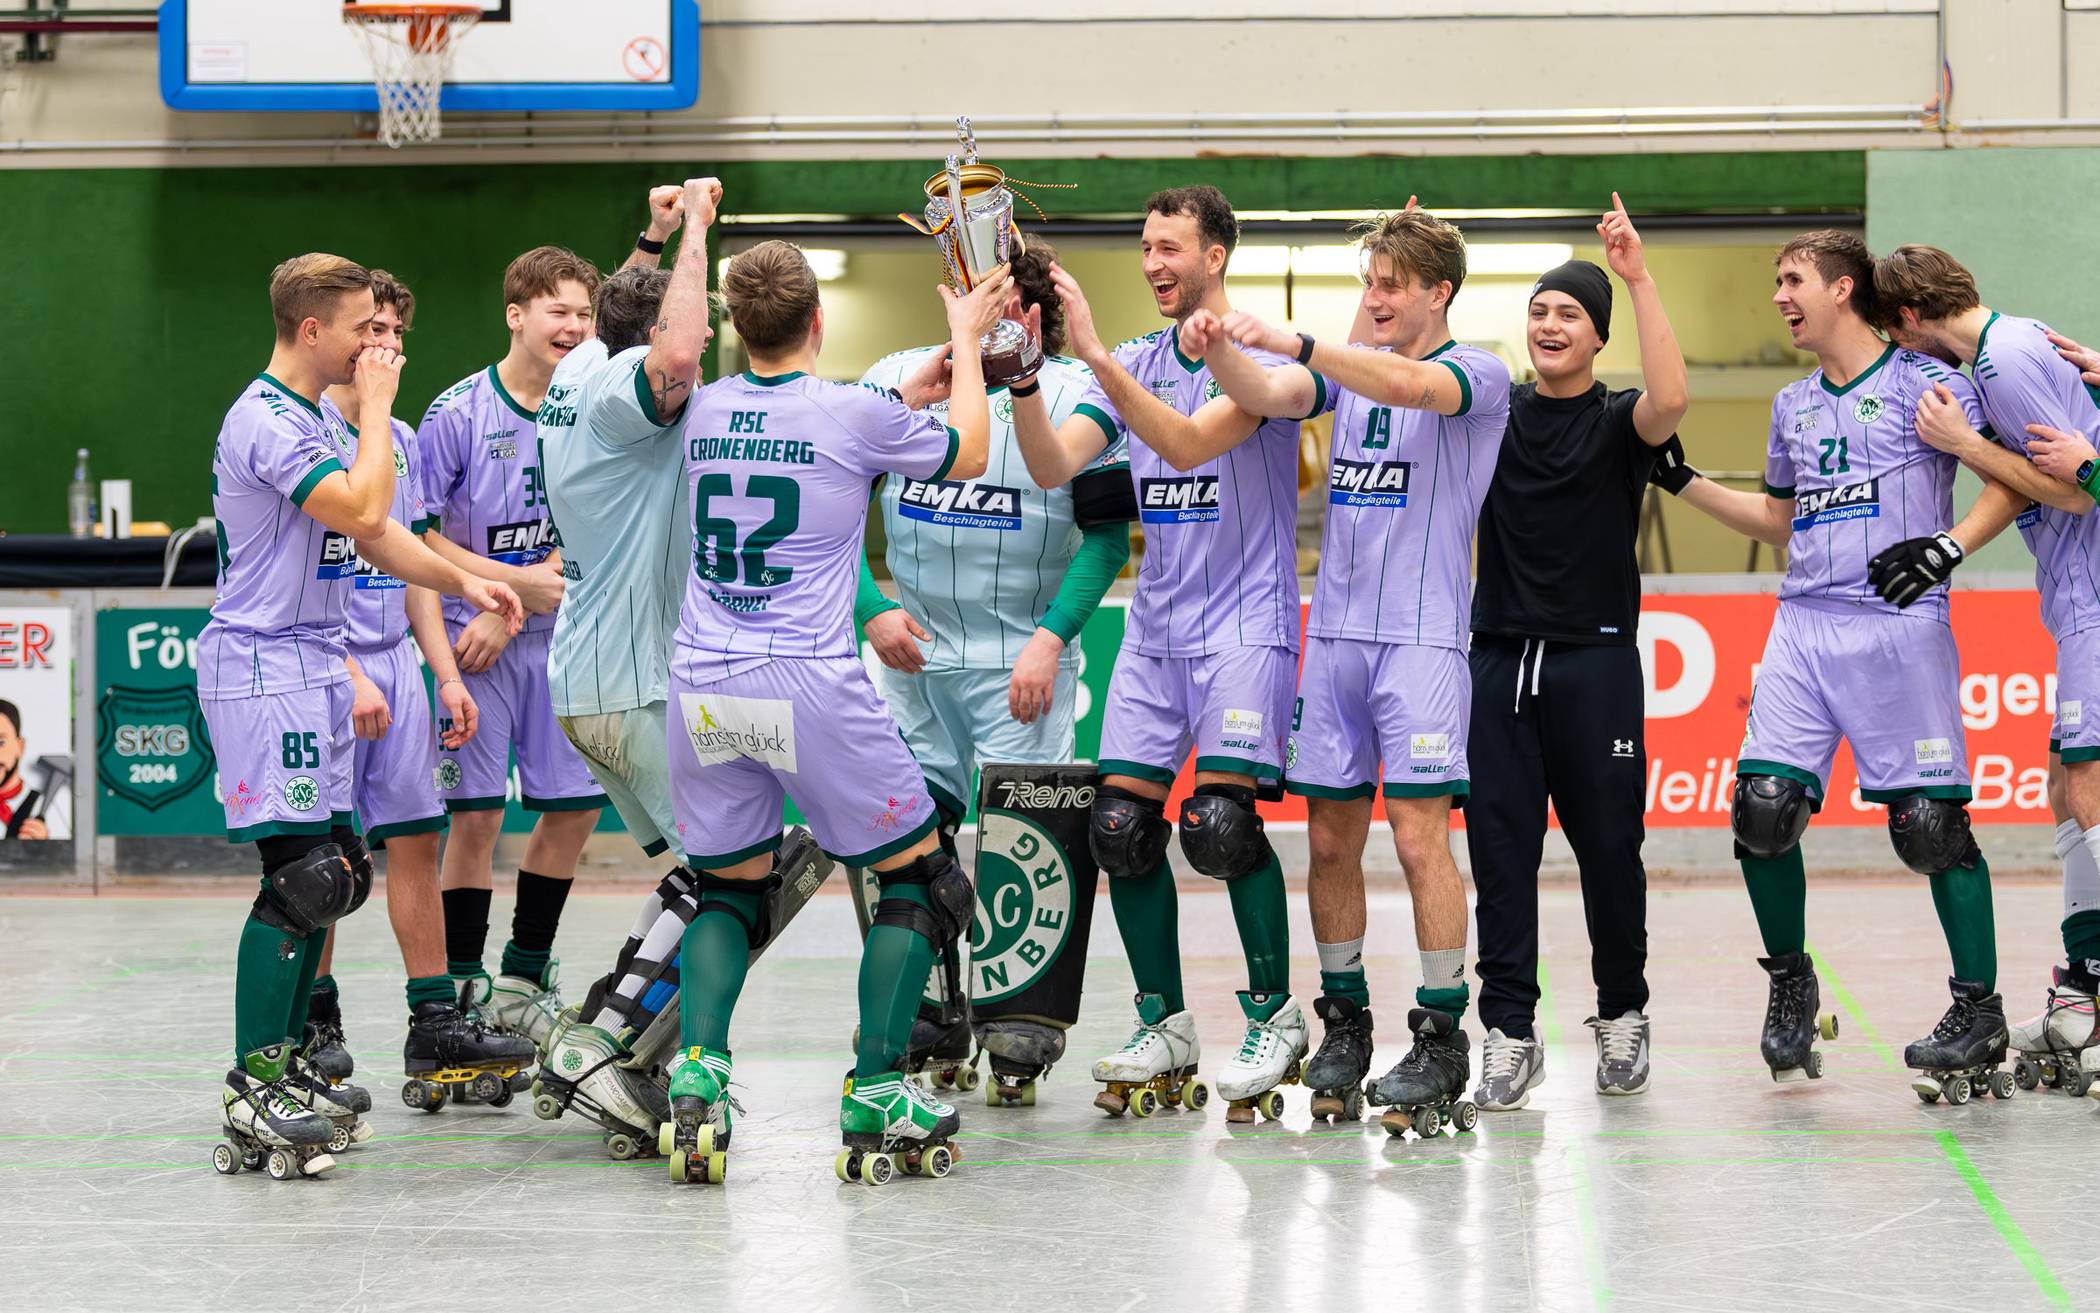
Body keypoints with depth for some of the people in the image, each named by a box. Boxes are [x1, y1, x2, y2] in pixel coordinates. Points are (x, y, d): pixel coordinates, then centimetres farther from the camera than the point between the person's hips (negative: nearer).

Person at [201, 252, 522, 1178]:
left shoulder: (317, 420, 17)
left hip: (313, 667, 10)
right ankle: (252, 1091, -11)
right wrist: (376, 403, -15)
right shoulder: (267, 421, -16)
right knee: (298, 876, -13)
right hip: (263, 667, -10)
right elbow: (363, 511, -26)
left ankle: (286, 1064, 18)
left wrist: (463, 584, 17)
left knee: (328, 875, 10)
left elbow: (373, 536, 24)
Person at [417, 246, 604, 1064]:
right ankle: (463, 991, 6)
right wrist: (518, 583, -15)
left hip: (559, 637, 5)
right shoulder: (460, 413, -9)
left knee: (575, 804, 7)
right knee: (476, 812, -5)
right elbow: (417, 536, -9)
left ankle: (524, 979, 24)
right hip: (474, 635, -4)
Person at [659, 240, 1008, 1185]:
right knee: (920, 879, 11)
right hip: (810, 684, -5)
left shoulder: (704, 414, 8)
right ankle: (876, 1096, 2)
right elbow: (967, 452, 15)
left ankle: (695, 1072, -4)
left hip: (703, 689, 5)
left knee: (729, 893, 20)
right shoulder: (856, 415, -6)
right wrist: (966, 340, 28)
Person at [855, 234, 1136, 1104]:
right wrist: (870, 610, -4)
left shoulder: (1071, 396, -7)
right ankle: (929, 1015, 21)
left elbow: (1108, 534, -7)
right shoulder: (895, 380, 3)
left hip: (1020, 662, -4)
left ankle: (1026, 1022, 3)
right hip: (910, 650, 4)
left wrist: (1050, 638, -15)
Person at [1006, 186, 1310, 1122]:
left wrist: (1093, 352, -29)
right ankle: (1164, 1029, 11)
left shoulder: (1259, 354, -7)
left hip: (1244, 623, -6)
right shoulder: (1133, 366, 10)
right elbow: (1052, 466, -1)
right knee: (1121, 824, -2)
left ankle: (1275, 1017, -1)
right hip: (1156, 624, 6)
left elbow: (1186, 443, -23)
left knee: (1219, 818, -18)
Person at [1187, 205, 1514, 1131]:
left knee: (1419, 834, -10)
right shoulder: (1347, 368, 13)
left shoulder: (1479, 374, -4)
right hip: (1334, 634, 5)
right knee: (1330, 838, 7)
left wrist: (1292, 340, -34)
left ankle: (1441, 1038, -4)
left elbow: (1413, 385, -25)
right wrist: (1220, 352, -25)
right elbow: (1270, 395, -3)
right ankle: (1343, 1022, 18)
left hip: (1422, 637, -5)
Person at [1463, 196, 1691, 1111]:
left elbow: (1669, 400, -22)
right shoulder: (1494, 413, 10)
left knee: (1608, 846, 6)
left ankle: (1622, 1015, 23)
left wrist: (1639, 278, -23)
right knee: (1499, 847, -1)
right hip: (1500, 656, 2)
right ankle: (1510, 1033, 2)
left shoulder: (1618, 422, 2)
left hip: (1595, 660, -2)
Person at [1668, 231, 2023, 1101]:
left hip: (1898, 627, -5)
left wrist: (1949, 545, -19)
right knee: (1762, 808, -7)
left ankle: (1980, 1012, 5)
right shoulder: (1793, 405, 20)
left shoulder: (1922, 383, -1)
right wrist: (1682, 480, 24)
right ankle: (1790, 985, 12)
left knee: (1930, 821, -6)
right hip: (1803, 627, 6)